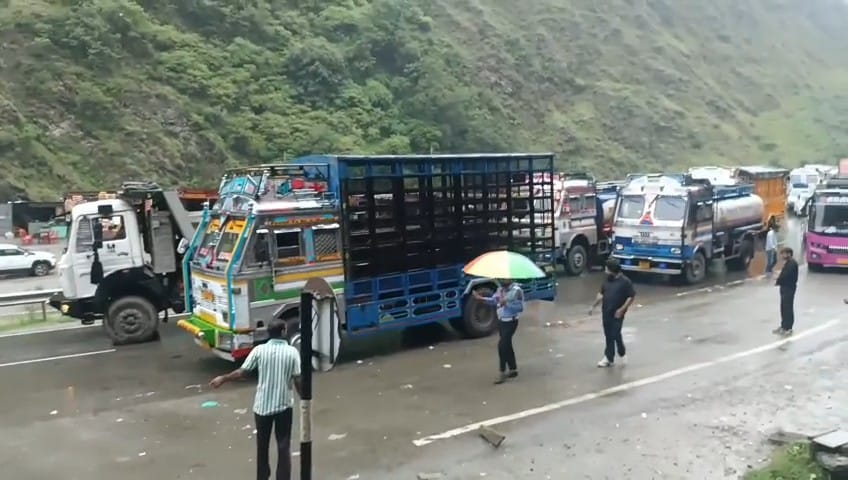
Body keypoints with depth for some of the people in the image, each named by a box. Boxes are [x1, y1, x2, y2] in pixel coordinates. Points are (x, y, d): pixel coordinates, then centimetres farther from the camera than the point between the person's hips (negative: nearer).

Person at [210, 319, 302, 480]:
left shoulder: (259, 350, -7)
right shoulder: (292, 352, -10)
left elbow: (241, 372, -4)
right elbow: (297, 380, -10)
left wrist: (222, 379, 12)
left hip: (262, 405, 2)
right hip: (284, 405, -2)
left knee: (262, 444, 19)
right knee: (284, 446, 8)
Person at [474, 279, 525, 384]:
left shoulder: (517, 290, -18)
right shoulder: (500, 289, 5)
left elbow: (520, 307, -20)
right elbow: (494, 300, 12)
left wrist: (506, 304, -29)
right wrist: (482, 298, -4)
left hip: (511, 322, -8)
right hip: (501, 321, 8)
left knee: (502, 345, -12)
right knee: (507, 345, 15)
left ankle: (502, 373, -4)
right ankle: (513, 369, 28)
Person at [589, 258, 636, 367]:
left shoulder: (625, 281, -12)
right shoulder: (607, 280, 6)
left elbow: (631, 296, -11)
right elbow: (601, 294, 15)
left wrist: (622, 309, -16)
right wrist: (593, 306, 10)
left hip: (617, 314, -6)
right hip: (606, 313, 6)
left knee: (615, 335, -4)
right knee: (608, 336, 10)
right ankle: (609, 358, 18)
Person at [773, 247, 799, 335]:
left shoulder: (792, 263, -17)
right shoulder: (788, 263, 15)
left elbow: (785, 275, -23)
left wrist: (777, 281, -9)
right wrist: (779, 279, -1)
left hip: (789, 288, -10)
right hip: (785, 287, 10)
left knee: (788, 308, -5)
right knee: (783, 307, 15)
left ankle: (788, 328, 1)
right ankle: (784, 326, 23)